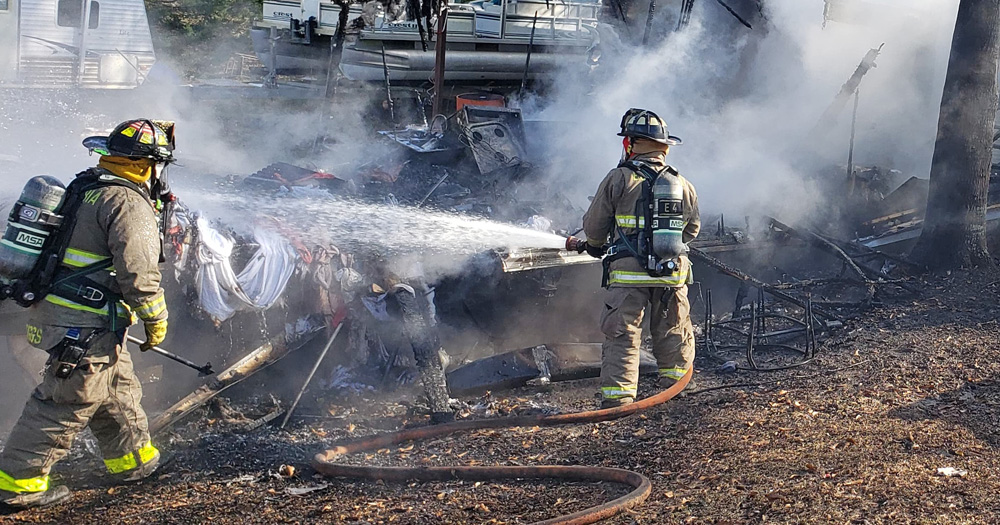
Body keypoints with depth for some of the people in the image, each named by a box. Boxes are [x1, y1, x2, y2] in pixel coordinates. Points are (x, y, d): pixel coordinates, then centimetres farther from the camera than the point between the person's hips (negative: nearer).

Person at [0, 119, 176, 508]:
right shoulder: (129, 203, -16)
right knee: (68, 402, -3)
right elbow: (137, 272, -21)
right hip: (87, 327, -10)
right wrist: (156, 320, -10)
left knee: (118, 387, 22)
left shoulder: (88, 189, 15)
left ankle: (132, 459, 36)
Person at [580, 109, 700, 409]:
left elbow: (593, 227, 0)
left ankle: (617, 399, -7)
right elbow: (692, 229, 17)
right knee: (673, 332, 19)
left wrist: (594, 245, 22)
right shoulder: (681, 184, 6)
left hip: (628, 271, -3)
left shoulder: (619, 179, -7)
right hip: (673, 272, 4)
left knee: (621, 334, 0)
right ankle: (674, 386, 30)